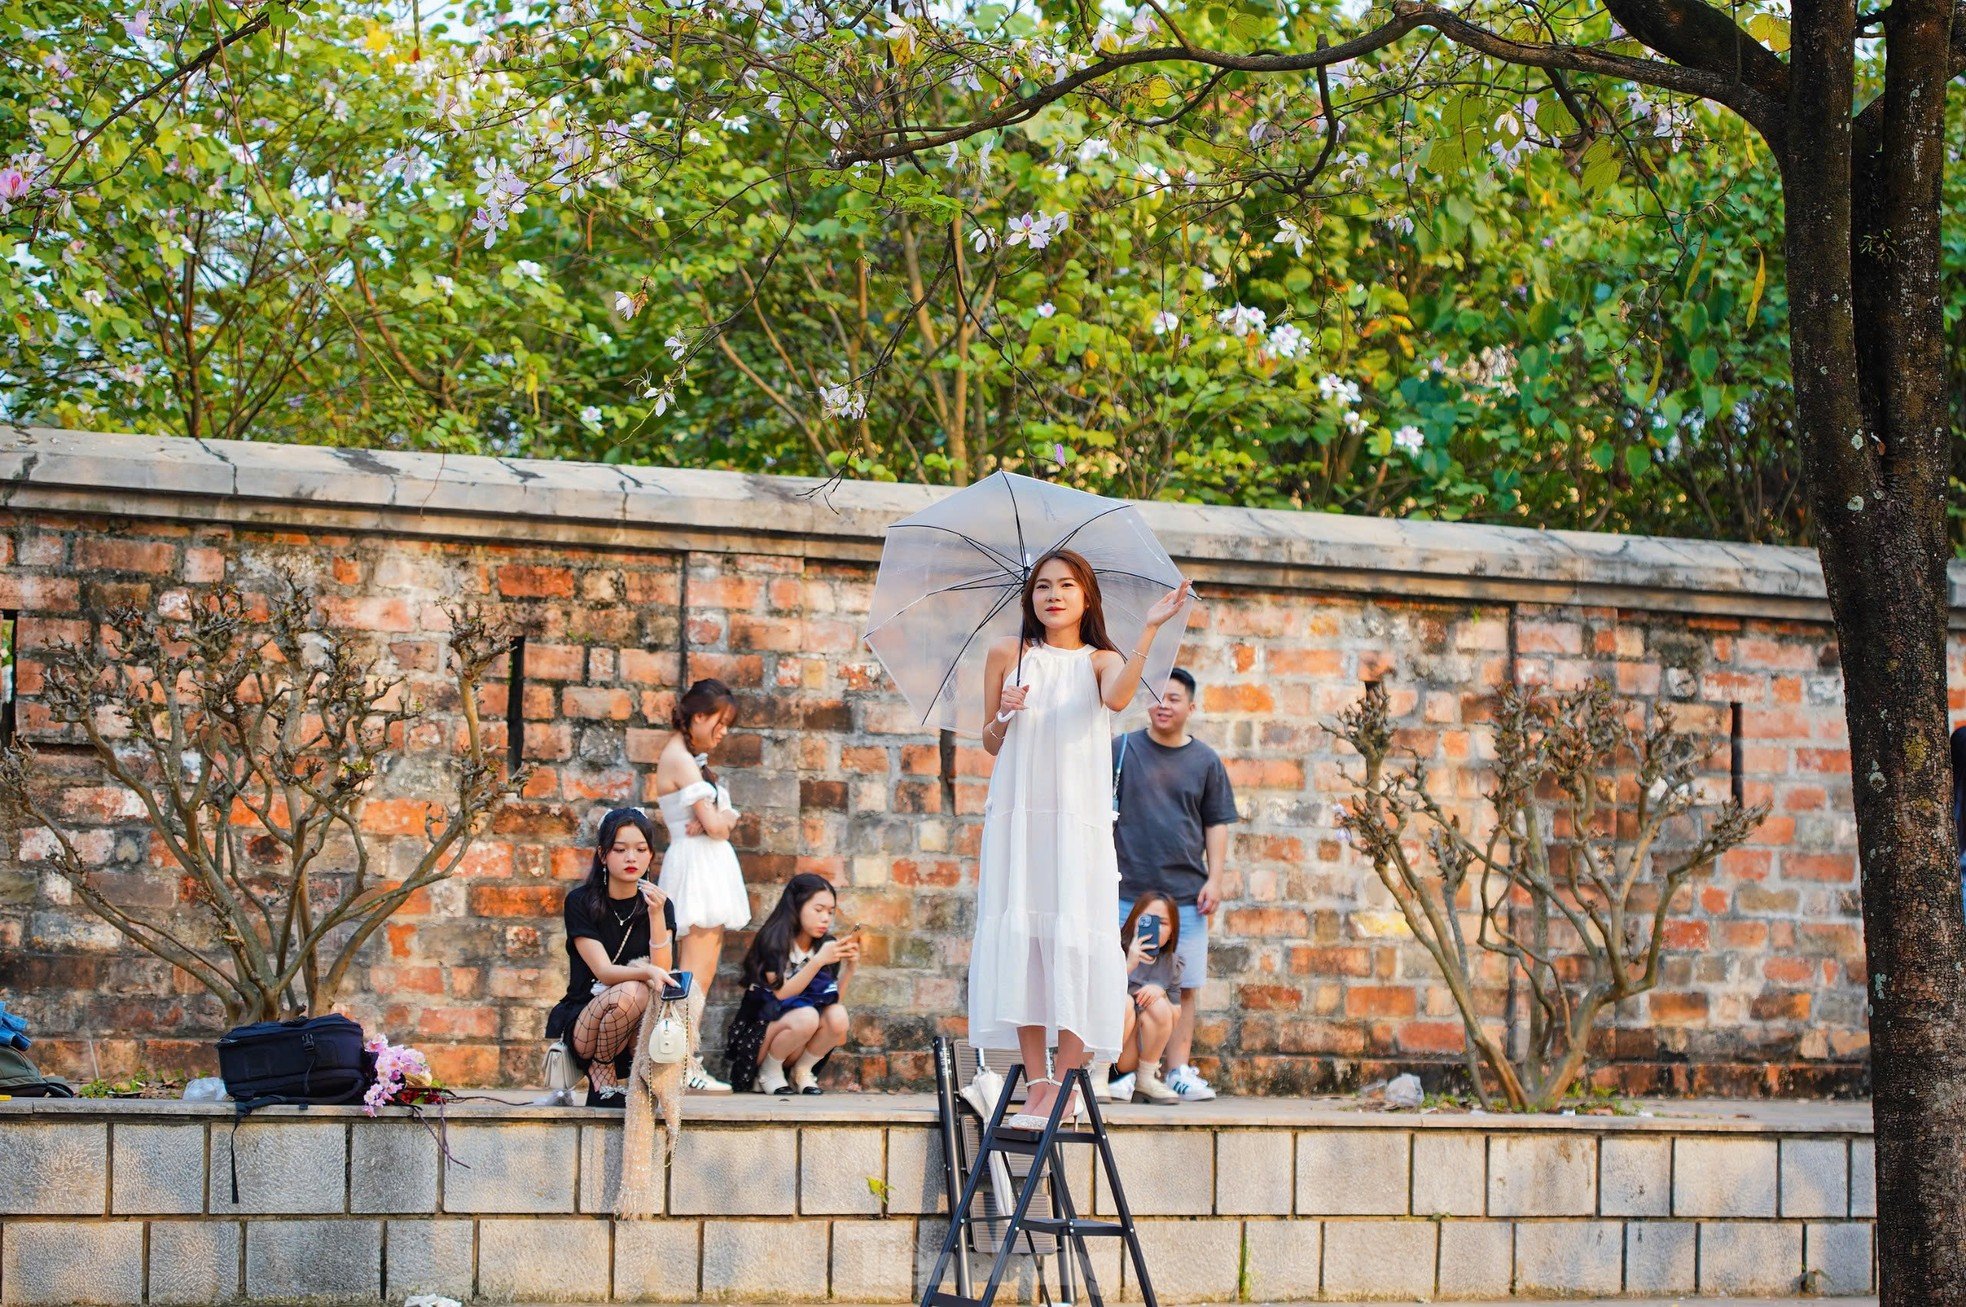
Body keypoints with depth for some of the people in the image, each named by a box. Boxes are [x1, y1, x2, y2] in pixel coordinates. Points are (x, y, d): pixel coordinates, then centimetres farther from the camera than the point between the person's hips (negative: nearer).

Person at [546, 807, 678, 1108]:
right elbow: (603, 971, -18)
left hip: (637, 1033, 2)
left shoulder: (659, 905, 2)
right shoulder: (580, 901, -6)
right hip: (581, 1023, -2)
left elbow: (662, 971, -11)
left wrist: (656, 915, -23)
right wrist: (648, 973, -38)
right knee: (630, 993, -34)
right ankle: (600, 1074, -9)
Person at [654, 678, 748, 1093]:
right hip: (696, 864, -10)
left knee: (703, 970, 8)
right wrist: (718, 821, 6)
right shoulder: (681, 760, -12)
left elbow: (726, 818, 14)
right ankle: (687, 1067, -15)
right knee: (696, 971, -12)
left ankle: (690, 1063, 7)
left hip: (709, 868, 10)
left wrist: (720, 819, -9)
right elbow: (715, 826, -16)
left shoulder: (690, 758, 20)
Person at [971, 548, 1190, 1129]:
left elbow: (1117, 696, -18)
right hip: (1016, 814, 2)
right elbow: (990, 743, 15)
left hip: (1078, 815, -2)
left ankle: (1065, 1081, -7)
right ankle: (1037, 1081, 1)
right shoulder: (1008, 655, 11)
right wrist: (1005, 716, -6)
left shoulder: (1100, 661, 6)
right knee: (1018, 934, -3)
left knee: (1073, 935, -9)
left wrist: (1149, 630, -22)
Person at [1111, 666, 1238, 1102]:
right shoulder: (1121, 750, 5)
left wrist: (1214, 879, 2)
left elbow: (1217, 824, 12)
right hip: (1128, 890, -1)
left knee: (1185, 985, 1)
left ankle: (1179, 1070, 6)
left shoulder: (1206, 762, 9)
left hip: (1186, 893, 2)